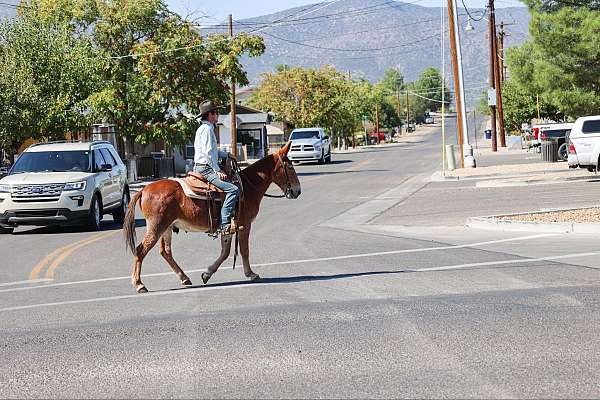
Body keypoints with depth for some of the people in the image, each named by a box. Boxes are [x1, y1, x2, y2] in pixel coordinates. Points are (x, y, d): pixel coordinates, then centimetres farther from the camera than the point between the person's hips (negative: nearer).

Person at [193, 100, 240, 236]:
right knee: (233, 189, -23)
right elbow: (208, 153, -20)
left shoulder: (205, 128, 21)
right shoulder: (207, 129, -12)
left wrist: (227, 155, 27)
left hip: (200, 168, 11)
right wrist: (218, 171, -19)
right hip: (205, 170, -11)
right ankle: (224, 224, -31)